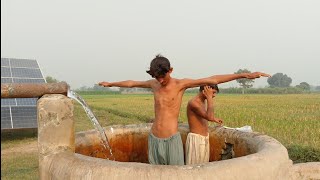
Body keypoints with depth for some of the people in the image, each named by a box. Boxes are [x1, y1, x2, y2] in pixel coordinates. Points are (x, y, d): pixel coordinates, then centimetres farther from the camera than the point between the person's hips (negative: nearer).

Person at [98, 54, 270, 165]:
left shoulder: (181, 84, -8)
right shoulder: (153, 84, 5)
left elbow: (213, 80, -14)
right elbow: (131, 83, 22)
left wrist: (245, 75, -19)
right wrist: (111, 83, 35)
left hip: (172, 139, -4)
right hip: (153, 139, 5)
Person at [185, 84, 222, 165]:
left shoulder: (202, 101, 9)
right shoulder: (193, 102, -20)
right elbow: (210, 117, -33)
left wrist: (214, 119, 27)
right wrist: (209, 97, -26)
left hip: (205, 139, 9)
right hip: (196, 139, -9)